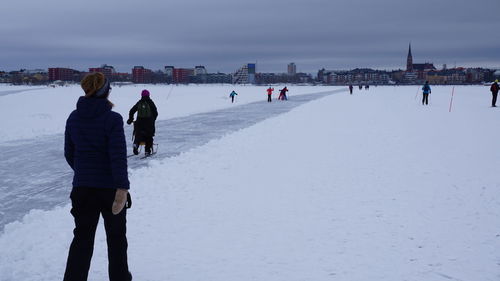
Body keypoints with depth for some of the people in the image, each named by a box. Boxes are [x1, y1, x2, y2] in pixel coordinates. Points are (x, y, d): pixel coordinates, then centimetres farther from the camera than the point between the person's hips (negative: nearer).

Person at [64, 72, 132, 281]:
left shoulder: (73, 118, 0)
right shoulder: (112, 119, -16)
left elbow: (69, 154, 9)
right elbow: (118, 156, -22)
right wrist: (122, 188, -24)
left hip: (82, 188, 4)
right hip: (110, 188, -4)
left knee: (82, 238, 12)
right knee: (116, 236, 15)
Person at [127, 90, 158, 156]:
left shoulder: (139, 103, 5)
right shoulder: (150, 103, -2)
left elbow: (131, 111, 7)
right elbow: (155, 113, -1)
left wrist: (130, 119, 19)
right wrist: (153, 120, 14)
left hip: (139, 122, 2)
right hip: (149, 122, -2)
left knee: (138, 135, 9)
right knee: (149, 137, 8)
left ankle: (136, 144, -20)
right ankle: (147, 151, 7)